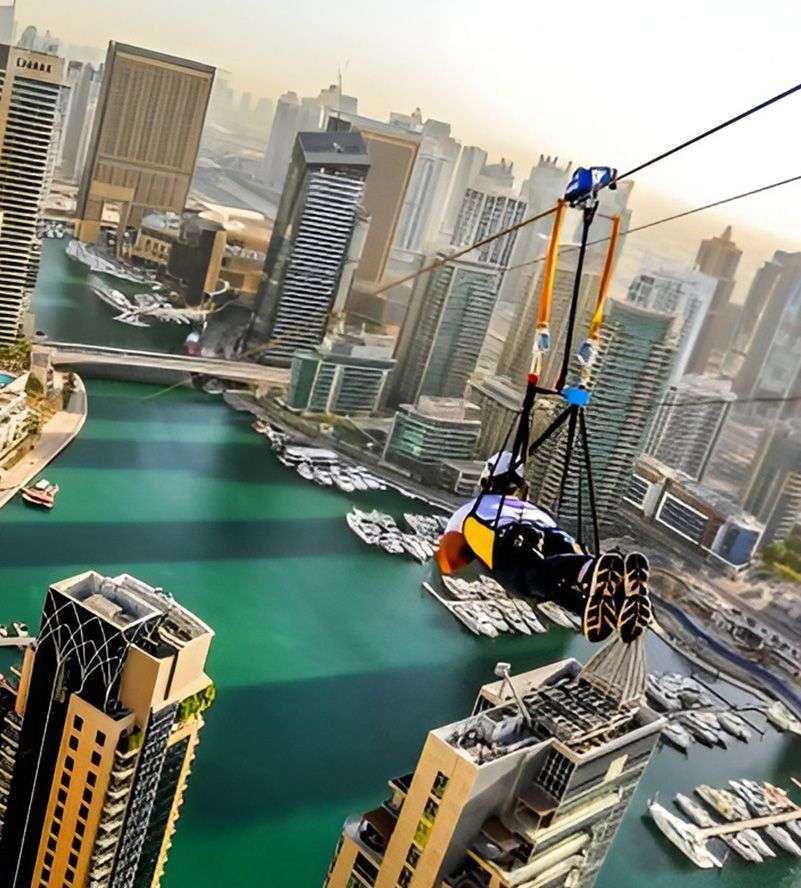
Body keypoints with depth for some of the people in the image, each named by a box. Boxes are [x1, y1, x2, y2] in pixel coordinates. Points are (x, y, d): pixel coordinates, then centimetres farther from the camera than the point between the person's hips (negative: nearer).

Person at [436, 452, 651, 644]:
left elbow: (448, 563, 34)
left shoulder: (469, 510, 40)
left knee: (538, 575, -34)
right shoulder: (539, 510, 48)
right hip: (558, 539, 3)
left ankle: (589, 572, -68)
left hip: (508, 542, -3)